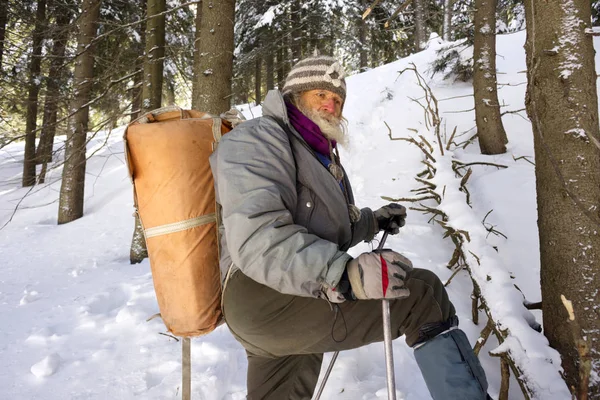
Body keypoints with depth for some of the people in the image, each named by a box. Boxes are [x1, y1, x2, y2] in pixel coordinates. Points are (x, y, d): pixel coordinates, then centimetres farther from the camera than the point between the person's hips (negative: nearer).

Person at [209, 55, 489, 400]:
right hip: (265, 297, -10)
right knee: (422, 293, -14)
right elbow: (258, 241, -24)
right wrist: (347, 274, -33)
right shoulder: (258, 139, -8)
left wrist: (373, 222, 14)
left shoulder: (319, 155, 24)